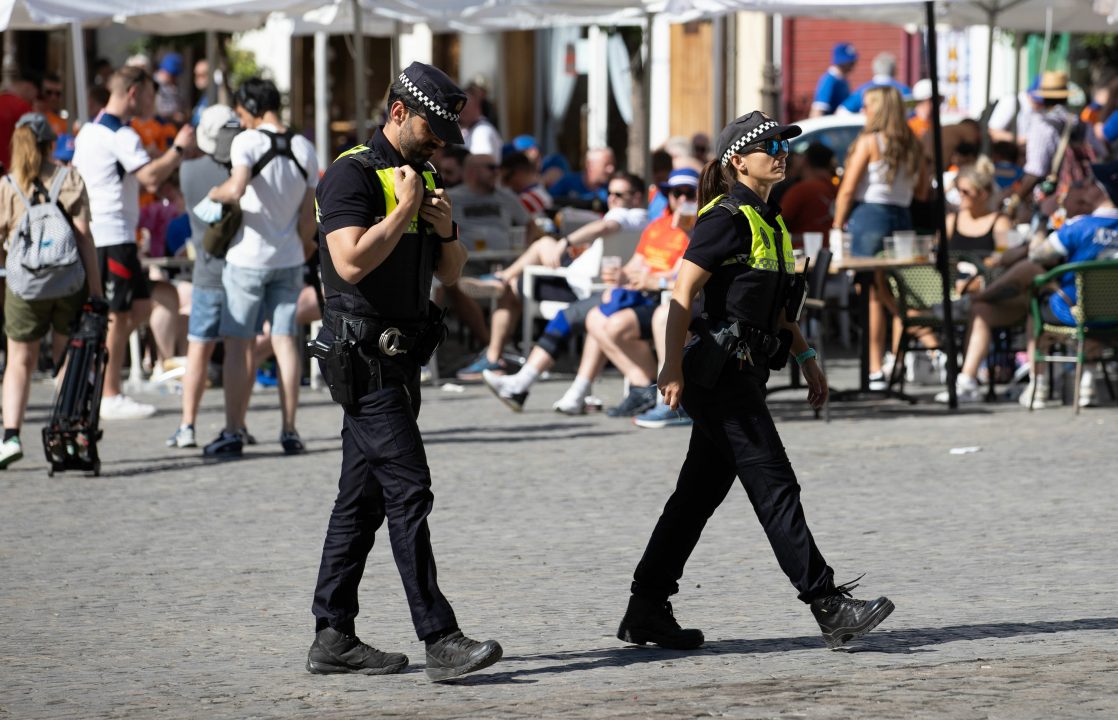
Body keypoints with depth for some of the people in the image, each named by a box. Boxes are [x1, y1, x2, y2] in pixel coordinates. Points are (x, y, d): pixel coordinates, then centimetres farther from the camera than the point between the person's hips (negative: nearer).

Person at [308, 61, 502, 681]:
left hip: (401, 358, 9)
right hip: (365, 360, -9)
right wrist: (404, 210, -15)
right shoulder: (352, 175, -12)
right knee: (408, 492, -13)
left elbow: (449, 273, 20)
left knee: (362, 499, 10)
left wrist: (444, 230, 0)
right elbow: (352, 261, -24)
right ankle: (440, 641, -16)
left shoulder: (425, 176, 16)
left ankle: (333, 637, 14)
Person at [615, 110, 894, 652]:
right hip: (723, 375, -10)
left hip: (745, 377, 10)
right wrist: (673, 368, -21)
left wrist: (807, 358, 19)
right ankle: (828, 607, -11)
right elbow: (682, 293, -16)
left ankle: (645, 613, 14)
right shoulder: (728, 218, -11)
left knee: (699, 496, 10)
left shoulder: (768, 221, 18)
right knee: (775, 489, -10)